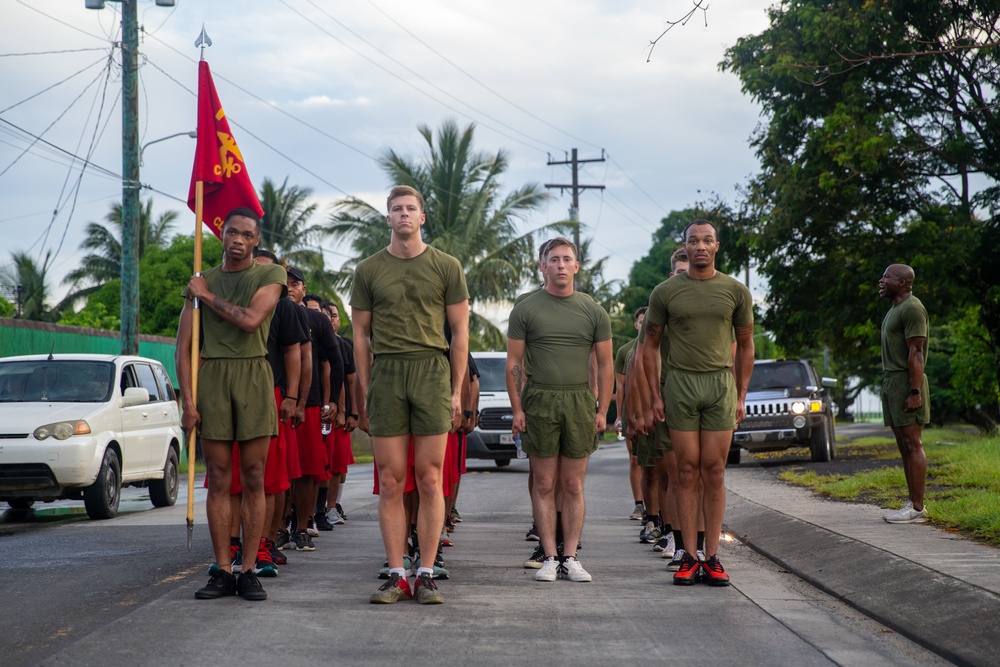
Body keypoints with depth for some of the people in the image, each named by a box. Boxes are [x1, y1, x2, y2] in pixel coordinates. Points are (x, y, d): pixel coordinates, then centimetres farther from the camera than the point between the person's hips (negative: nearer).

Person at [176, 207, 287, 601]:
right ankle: (223, 572, 3)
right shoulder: (201, 282, 11)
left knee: (253, 479, -1)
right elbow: (183, 346, 7)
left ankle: (249, 572, 2)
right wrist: (188, 400, -3)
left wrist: (208, 297, -3)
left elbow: (251, 320, -14)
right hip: (211, 379, 2)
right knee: (219, 479, 1)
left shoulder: (270, 276, 5)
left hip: (253, 377, -1)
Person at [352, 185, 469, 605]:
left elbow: (460, 331, 8)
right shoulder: (369, 270, 11)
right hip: (386, 373, 1)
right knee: (391, 482, 0)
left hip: (432, 370, -1)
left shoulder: (446, 267, 7)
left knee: (430, 480, -2)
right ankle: (396, 575, 4)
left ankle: (426, 575, 2)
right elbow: (361, 335, 12)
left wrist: (457, 391, 1)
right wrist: (364, 394, 6)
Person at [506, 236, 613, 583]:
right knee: (544, 484, 1)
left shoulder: (594, 312, 8)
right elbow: (514, 363, 4)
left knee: (573, 485, 3)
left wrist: (602, 410, 2)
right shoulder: (526, 310, 3)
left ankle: (571, 558, 6)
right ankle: (550, 558, 4)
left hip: (580, 402, 1)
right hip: (539, 402, -1)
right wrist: (517, 409, -4)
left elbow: (605, 365, 10)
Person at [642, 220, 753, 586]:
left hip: (721, 384, 0)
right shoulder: (666, 291, 4)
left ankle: (712, 557, 3)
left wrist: (741, 396, 8)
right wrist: (655, 395, 4)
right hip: (680, 384, 0)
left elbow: (745, 345, 13)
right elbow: (650, 345, 10)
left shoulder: (736, 291, 5)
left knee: (714, 473, 0)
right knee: (687, 472, 0)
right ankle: (689, 557, 3)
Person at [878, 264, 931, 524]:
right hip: (892, 382, 10)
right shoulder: (895, 309, 21)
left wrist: (915, 392, -23)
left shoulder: (912, 309, -11)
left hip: (906, 384, -10)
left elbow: (916, 353, -18)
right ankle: (913, 504, 11)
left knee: (913, 445, -10)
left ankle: (917, 508, -11)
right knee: (904, 446, 9)